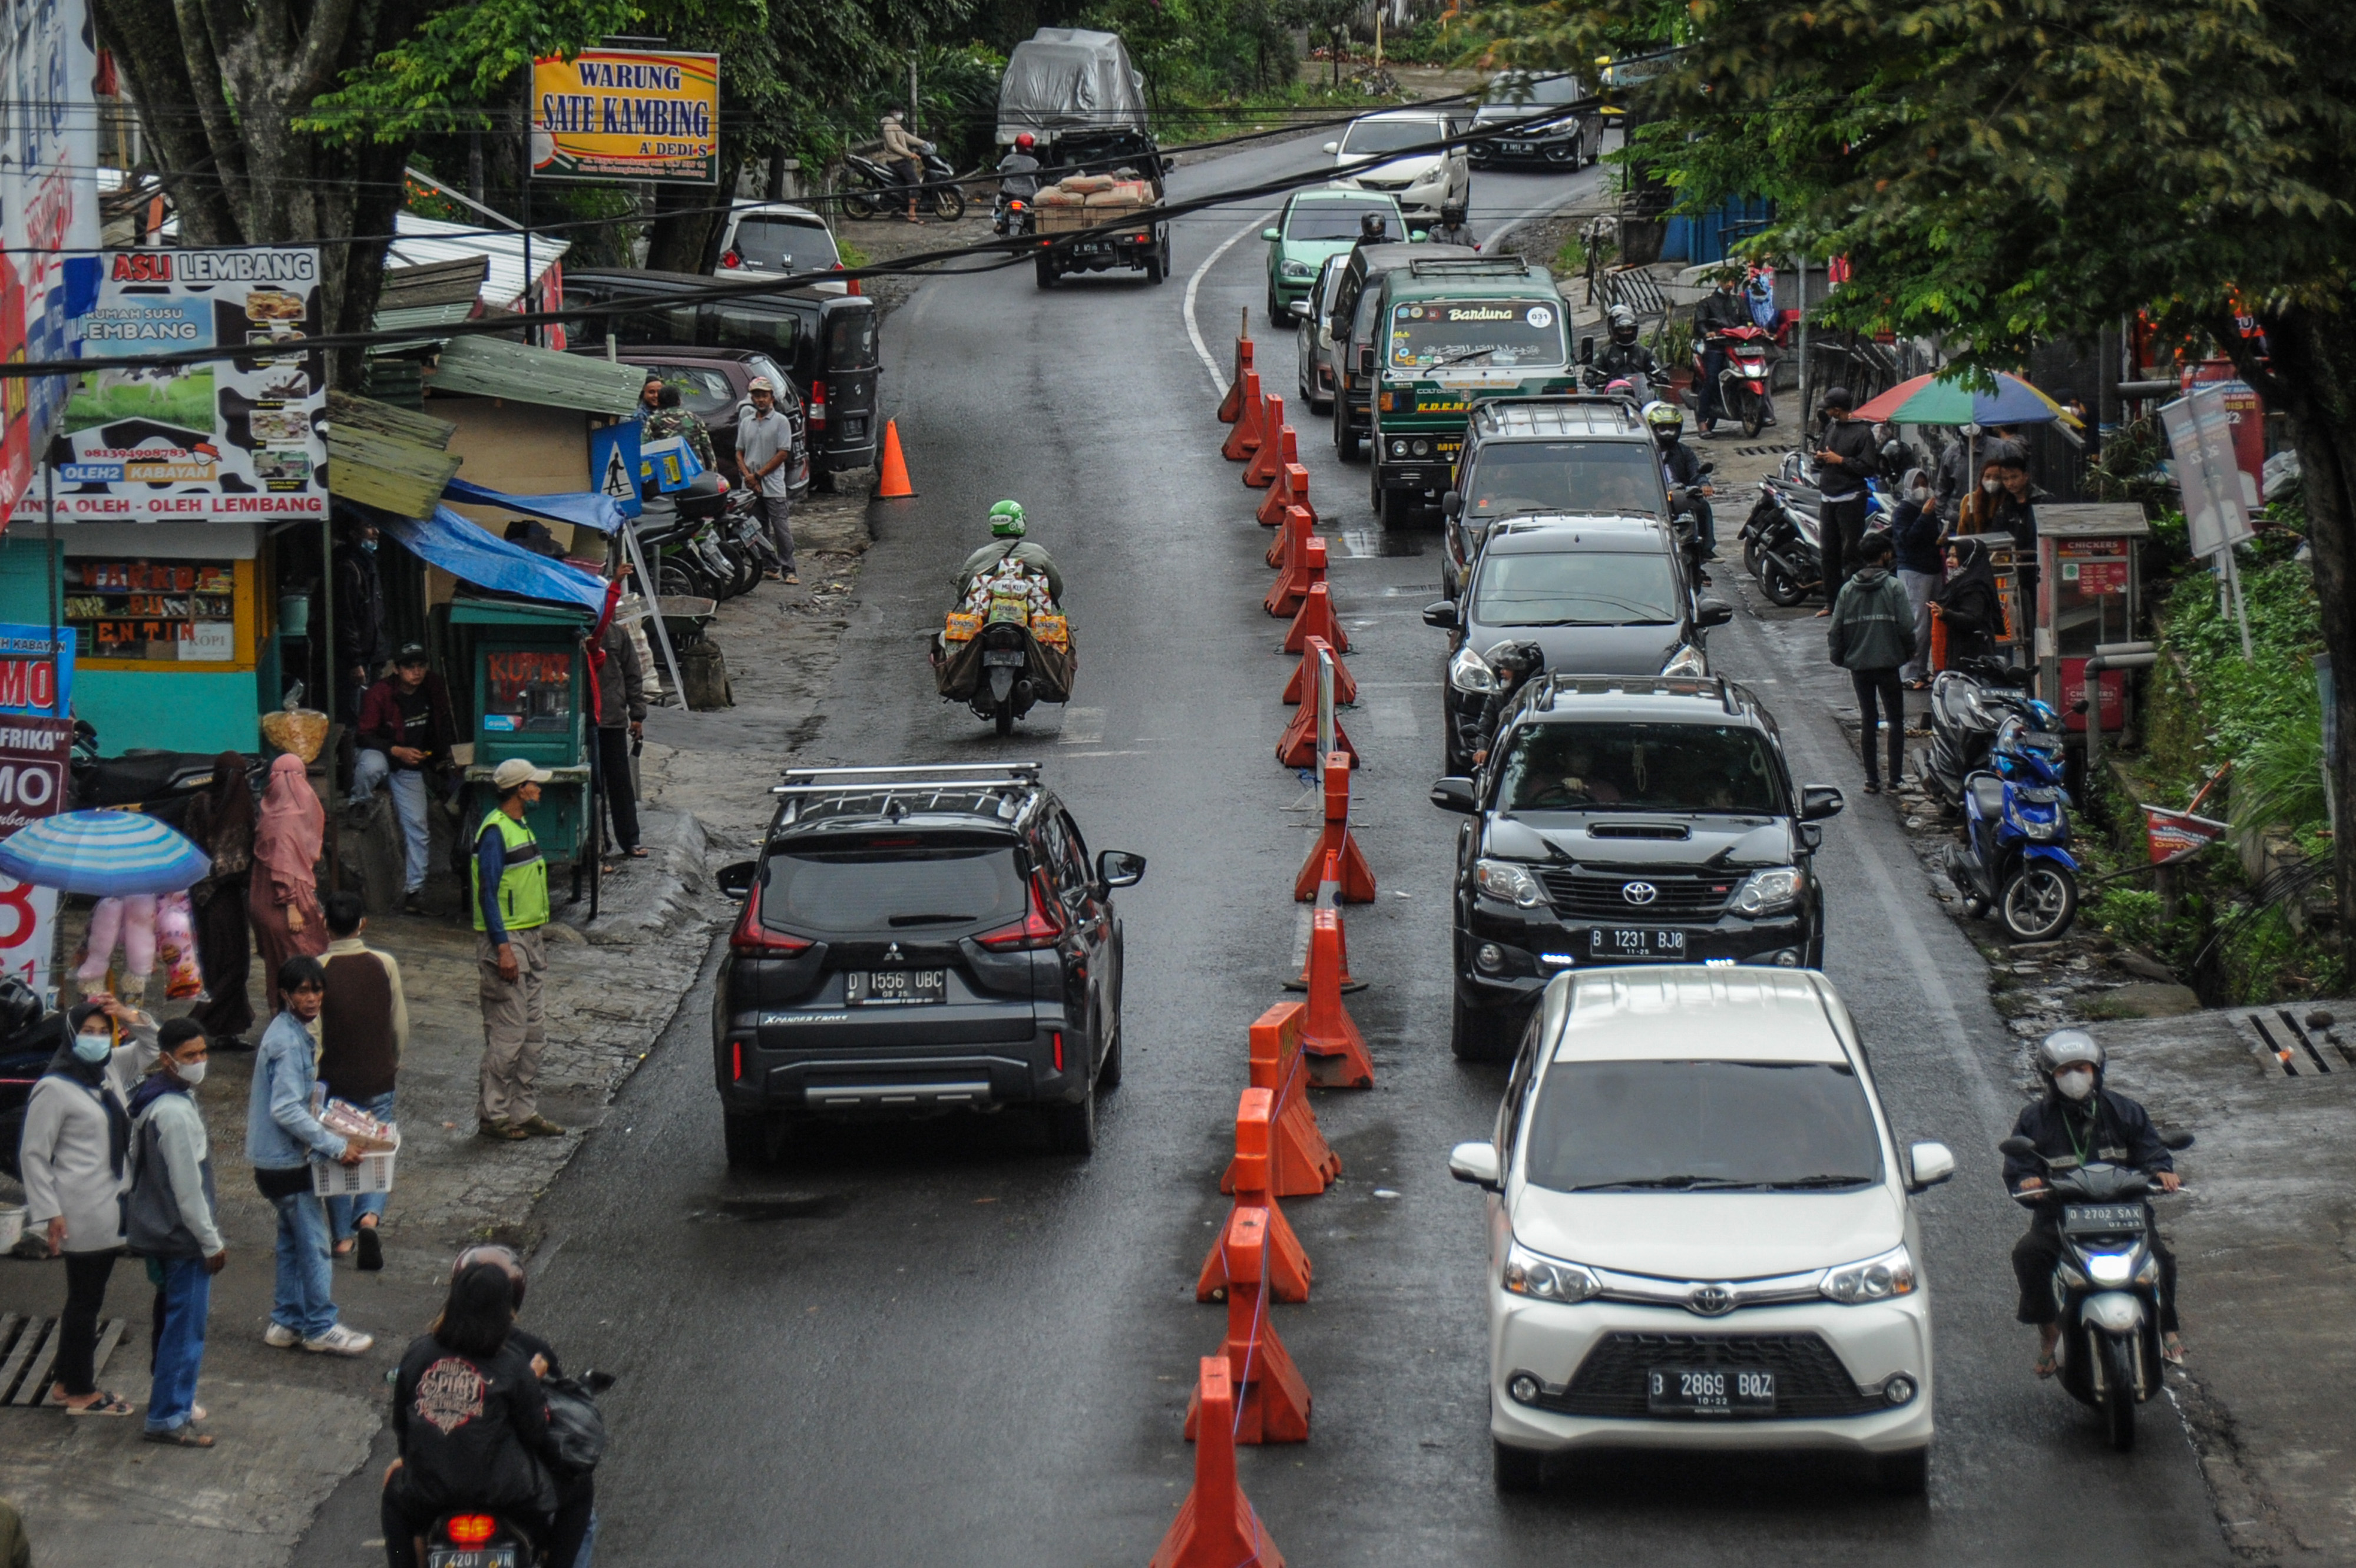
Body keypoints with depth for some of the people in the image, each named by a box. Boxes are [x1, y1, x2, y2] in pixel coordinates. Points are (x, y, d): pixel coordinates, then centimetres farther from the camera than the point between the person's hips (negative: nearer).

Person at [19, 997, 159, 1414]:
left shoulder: (111, 1071, 7)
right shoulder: (55, 1089, -14)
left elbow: (150, 1047, 22)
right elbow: (33, 1154, -13)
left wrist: (132, 1019, 1)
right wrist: (49, 1213, -16)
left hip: (111, 1208, 8)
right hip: (82, 1214, -8)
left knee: (86, 1298, 16)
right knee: (85, 1300, 1)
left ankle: (67, 1384, 27)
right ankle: (80, 1393, 10)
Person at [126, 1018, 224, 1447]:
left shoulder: (150, 1099, 7)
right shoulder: (176, 1113, -24)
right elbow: (187, 1188, -22)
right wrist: (212, 1243, -14)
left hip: (157, 1232, 10)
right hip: (183, 1236, -10)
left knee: (172, 1319, 21)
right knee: (186, 1326, -3)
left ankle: (172, 1395, 34)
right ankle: (169, 1418, 1)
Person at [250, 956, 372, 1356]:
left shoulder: (297, 1032, 8)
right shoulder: (288, 1042, -23)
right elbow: (286, 1110, -28)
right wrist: (335, 1146, -26)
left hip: (282, 1158, 10)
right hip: (286, 1161, -10)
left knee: (293, 1241, 17)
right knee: (314, 1244, -2)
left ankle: (286, 1323, 24)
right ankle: (321, 1328, 5)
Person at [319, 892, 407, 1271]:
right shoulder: (385, 965, -7)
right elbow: (400, 1024, 1)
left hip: (334, 1078, -1)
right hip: (378, 1077, 1)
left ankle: (343, 1236, 20)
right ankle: (369, 1216, -14)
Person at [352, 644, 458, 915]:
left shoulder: (434, 688, -5)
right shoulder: (379, 694, -22)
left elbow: (443, 721, 16)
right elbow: (366, 735, -20)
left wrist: (447, 752, 12)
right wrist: (397, 751, -30)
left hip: (412, 765, 4)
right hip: (381, 753, -4)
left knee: (418, 826, -2)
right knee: (371, 768, -42)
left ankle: (414, 890, 6)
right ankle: (358, 809, -10)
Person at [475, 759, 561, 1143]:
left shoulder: (521, 827, 15)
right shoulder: (495, 831, -15)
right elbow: (487, 893, -19)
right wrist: (503, 947, -23)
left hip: (530, 939, 10)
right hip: (506, 941, -10)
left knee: (533, 1032, 11)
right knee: (508, 1033, -7)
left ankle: (523, 1112, 18)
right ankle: (494, 1116, -1)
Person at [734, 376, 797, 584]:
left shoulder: (781, 421, -2)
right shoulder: (746, 422, 13)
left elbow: (783, 454, -7)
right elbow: (740, 452, 14)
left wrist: (758, 475, -11)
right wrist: (748, 476, -4)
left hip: (774, 487, -5)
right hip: (750, 487, 5)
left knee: (781, 528, -7)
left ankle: (788, 569, -7)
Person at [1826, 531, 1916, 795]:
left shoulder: (1848, 590, 2)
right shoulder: (1893, 588, -8)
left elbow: (1836, 629, 2)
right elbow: (1906, 626, -11)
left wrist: (1838, 656, 15)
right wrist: (1909, 652, 6)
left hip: (1858, 664, 3)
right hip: (1888, 662, -3)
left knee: (1868, 721, 11)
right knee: (1896, 719, 6)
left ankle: (1872, 779, 9)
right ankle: (1896, 777, 1)